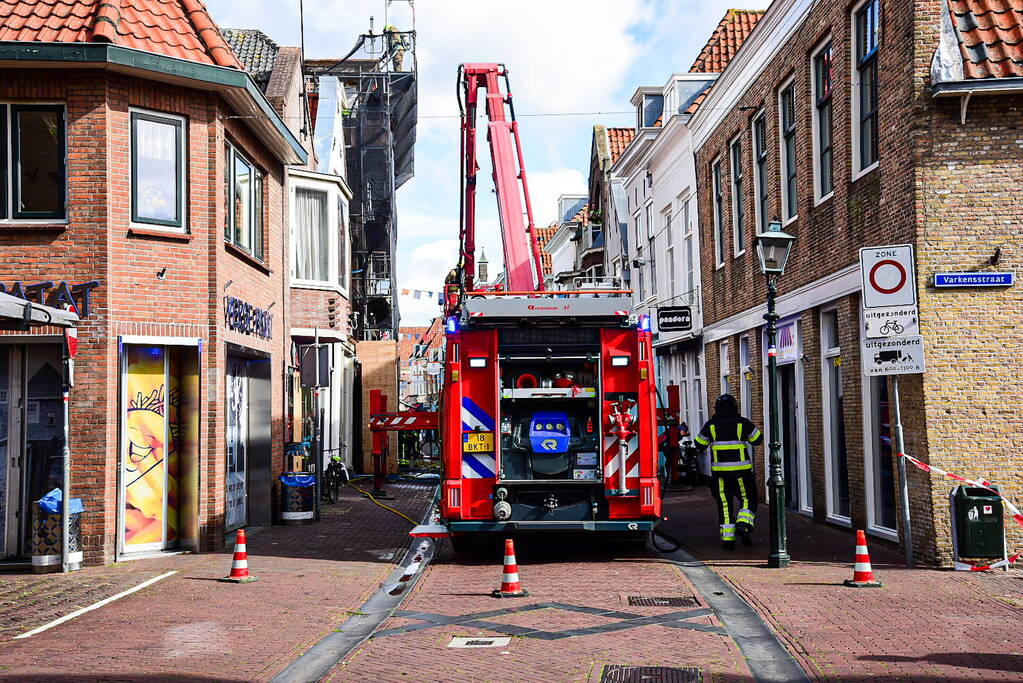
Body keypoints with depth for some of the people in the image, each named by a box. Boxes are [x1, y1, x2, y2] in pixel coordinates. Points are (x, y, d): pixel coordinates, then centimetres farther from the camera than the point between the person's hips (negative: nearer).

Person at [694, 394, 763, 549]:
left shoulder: (711, 425, 2)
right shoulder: (742, 423, -1)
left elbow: (699, 444, 8)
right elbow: (757, 439, 9)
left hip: (720, 470, 1)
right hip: (741, 470, -1)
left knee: (724, 503, 8)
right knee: (748, 499, 12)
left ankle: (727, 538, 4)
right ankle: (743, 524, -12)